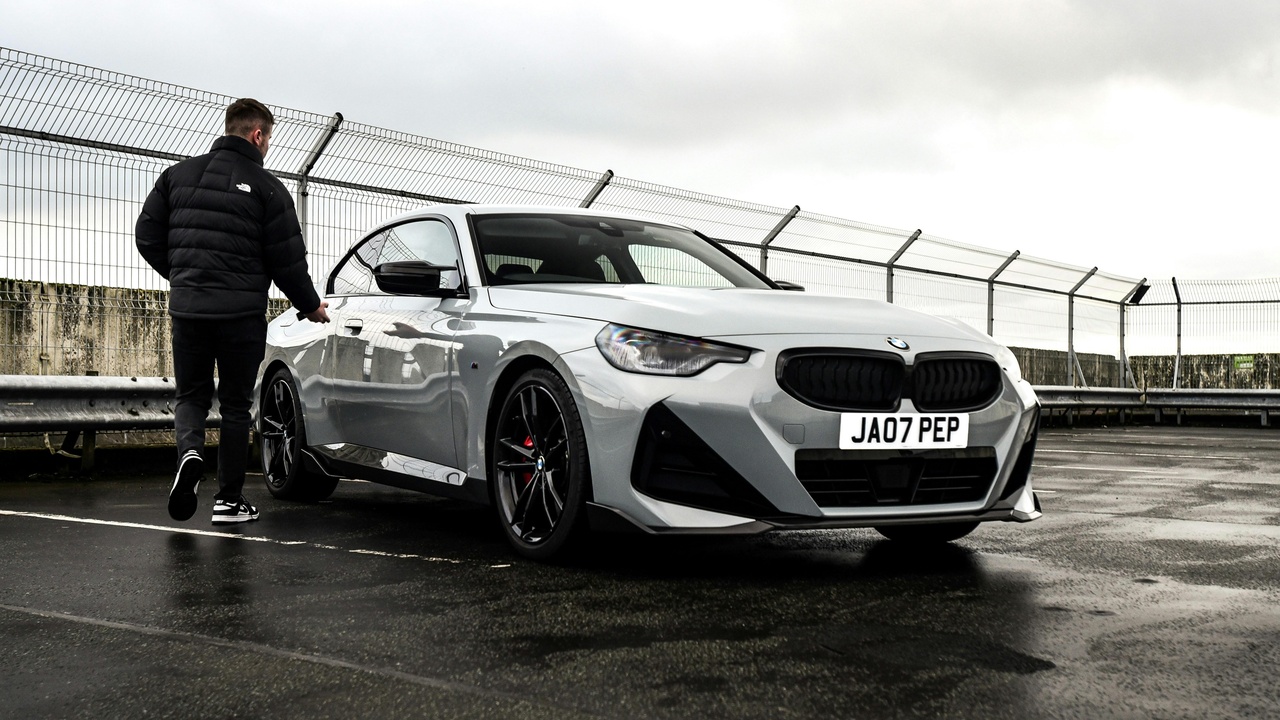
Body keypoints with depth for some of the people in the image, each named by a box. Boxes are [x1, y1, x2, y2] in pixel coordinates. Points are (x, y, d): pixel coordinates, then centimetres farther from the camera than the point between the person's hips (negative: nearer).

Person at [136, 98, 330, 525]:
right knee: (235, 404, 9)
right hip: (241, 313, -3)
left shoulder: (178, 175, 8)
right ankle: (229, 499, 11)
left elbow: (147, 237, 8)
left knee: (191, 395, 16)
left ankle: (190, 451, -14)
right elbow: (287, 259, -5)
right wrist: (310, 306, 10)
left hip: (187, 309, 3)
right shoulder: (265, 187, -4)